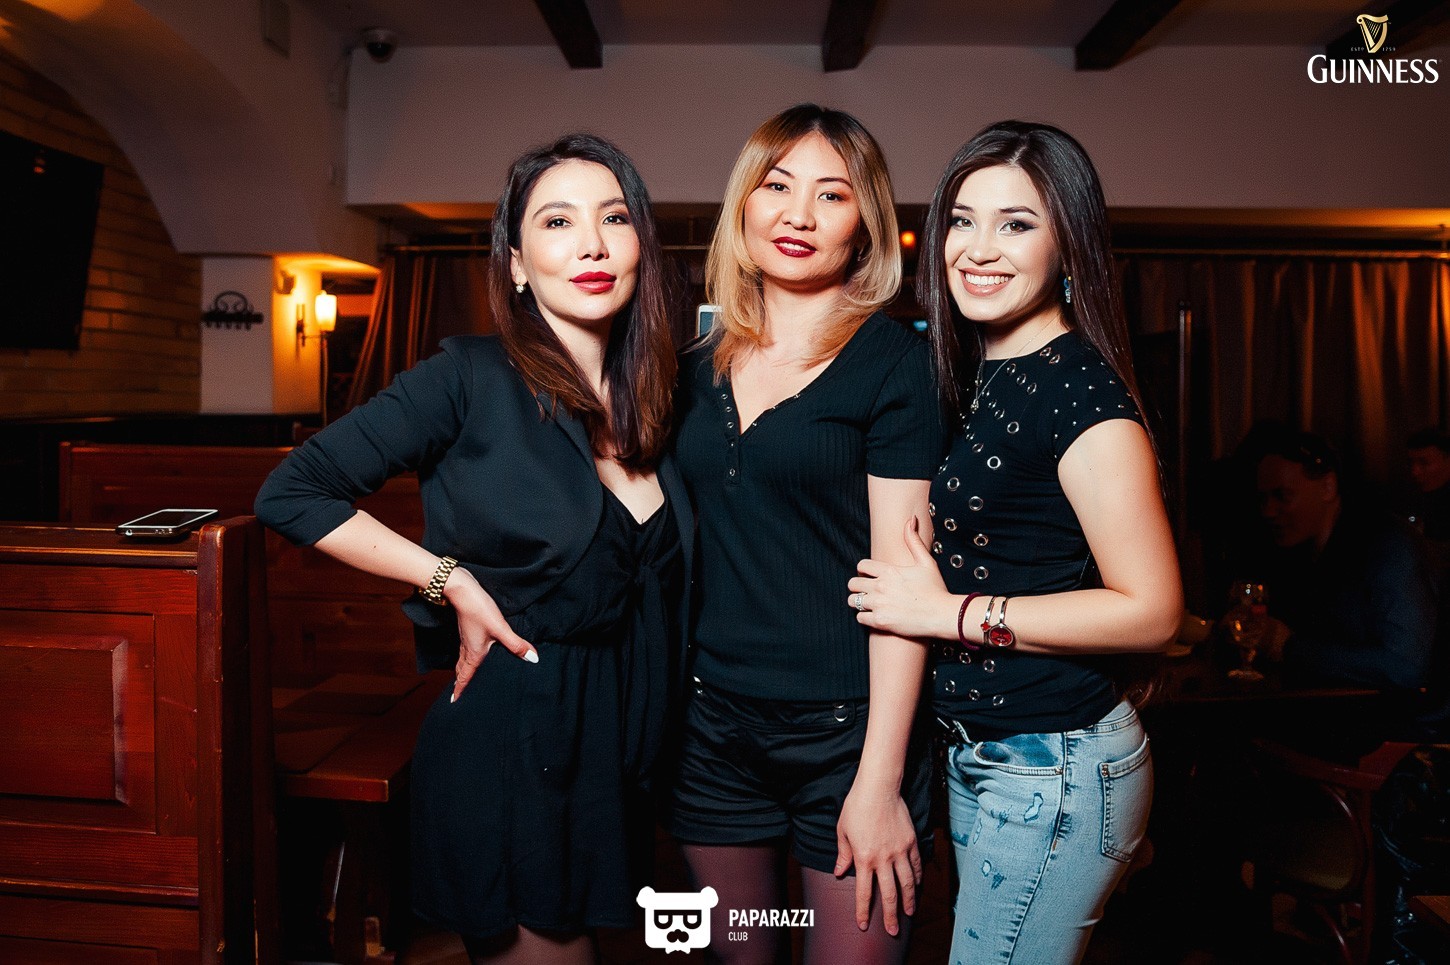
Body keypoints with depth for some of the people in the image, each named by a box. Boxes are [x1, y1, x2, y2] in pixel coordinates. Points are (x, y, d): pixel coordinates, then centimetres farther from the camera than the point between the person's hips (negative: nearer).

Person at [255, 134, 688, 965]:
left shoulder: (650, 399, 5)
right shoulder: (475, 378, -11)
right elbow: (292, 494, -11)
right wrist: (452, 580, -14)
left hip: (626, 749, 6)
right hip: (509, 747, -5)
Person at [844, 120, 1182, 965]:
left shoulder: (1080, 389, -18)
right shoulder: (980, 379, 8)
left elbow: (1152, 611, -21)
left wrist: (950, 612, -19)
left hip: (1057, 768, -8)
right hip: (981, 754, 9)